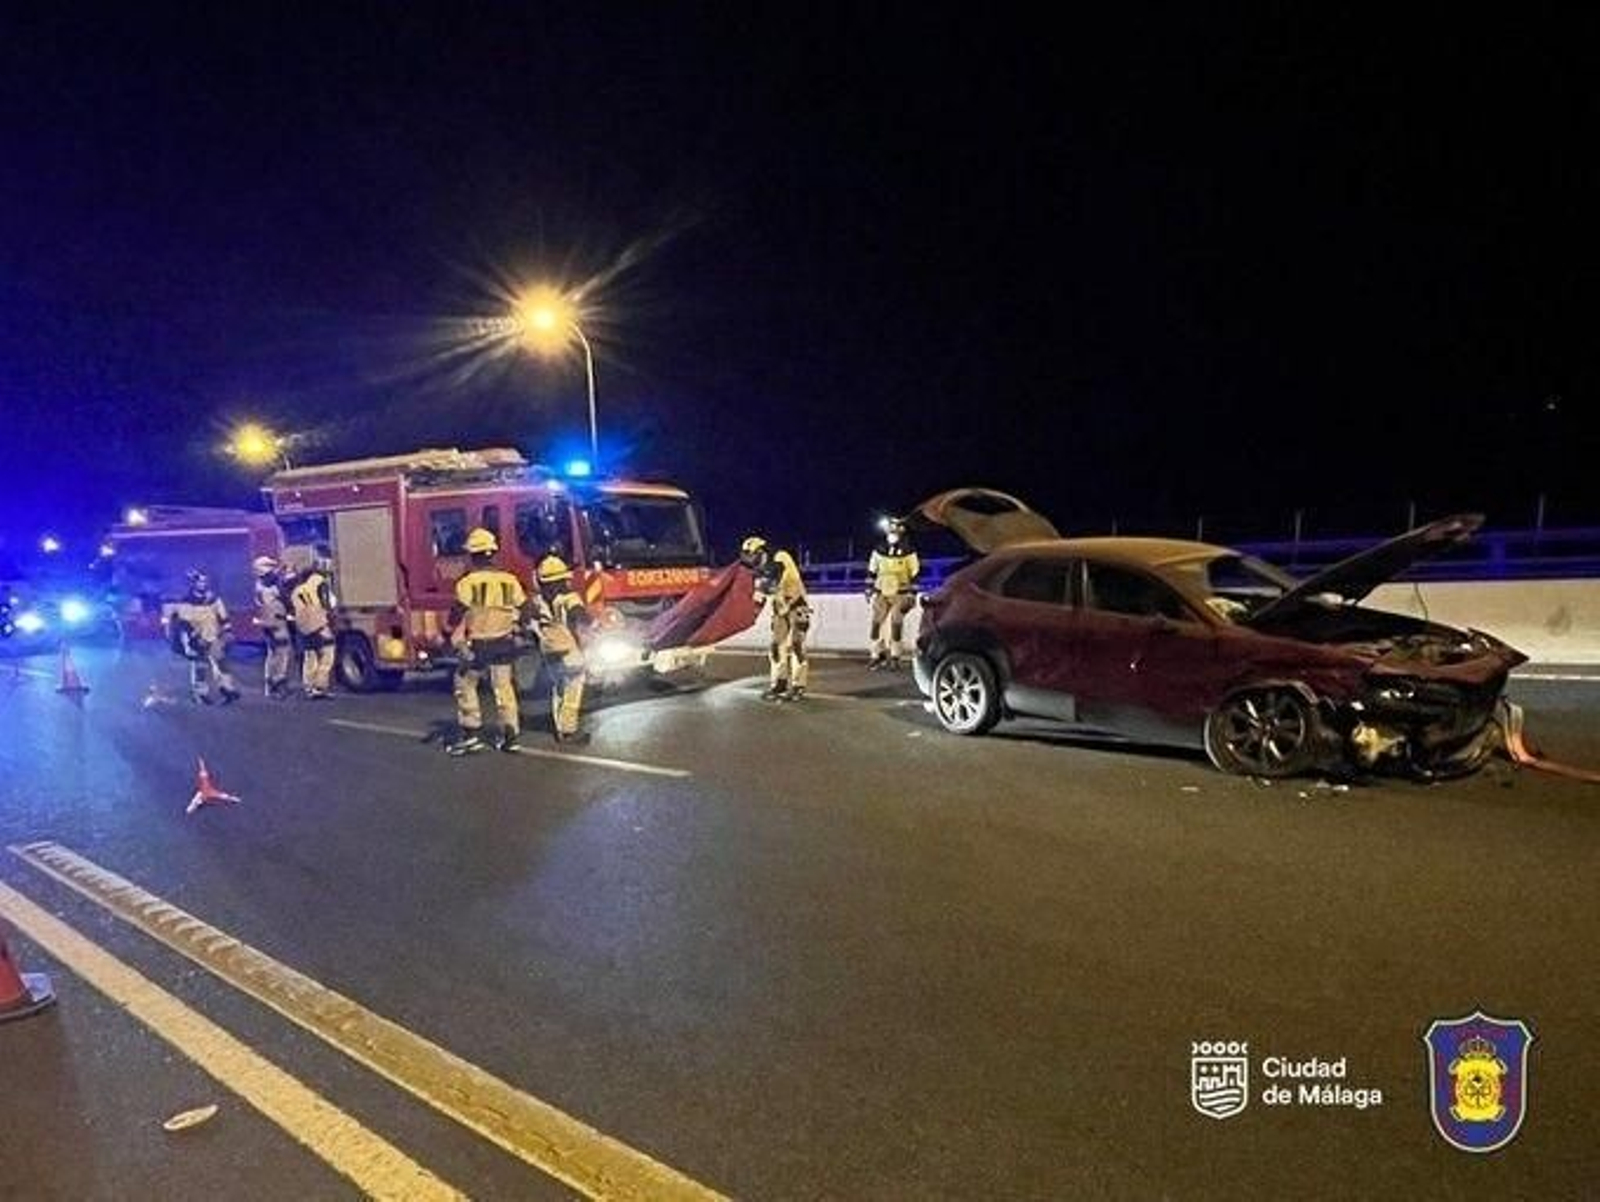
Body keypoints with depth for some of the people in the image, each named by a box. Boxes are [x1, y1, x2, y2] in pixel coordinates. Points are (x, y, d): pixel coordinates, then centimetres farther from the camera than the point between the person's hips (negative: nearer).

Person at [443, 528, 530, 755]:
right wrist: (515, 627, 22)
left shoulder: (468, 582, -12)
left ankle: (471, 733, 10)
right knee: (503, 687, 11)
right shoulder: (509, 580, 1)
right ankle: (510, 735, 10)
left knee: (465, 684, 14)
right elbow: (525, 610, 7)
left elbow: (457, 613, -15)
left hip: (477, 645, -4)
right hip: (504, 643, 4)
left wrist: (448, 634, -3)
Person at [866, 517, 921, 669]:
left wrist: (911, 594, -3)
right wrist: (870, 590, 11)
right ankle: (877, 654, 5)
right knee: (877, 622, -4)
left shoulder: (908, 553, -3)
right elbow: (871, 572, 14)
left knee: (896, 622, -12)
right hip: (882, 593, 3)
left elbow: (915, 574, 0)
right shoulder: (878, 551, 7)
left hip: (900, 594, -3)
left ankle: (896, 655, -3)